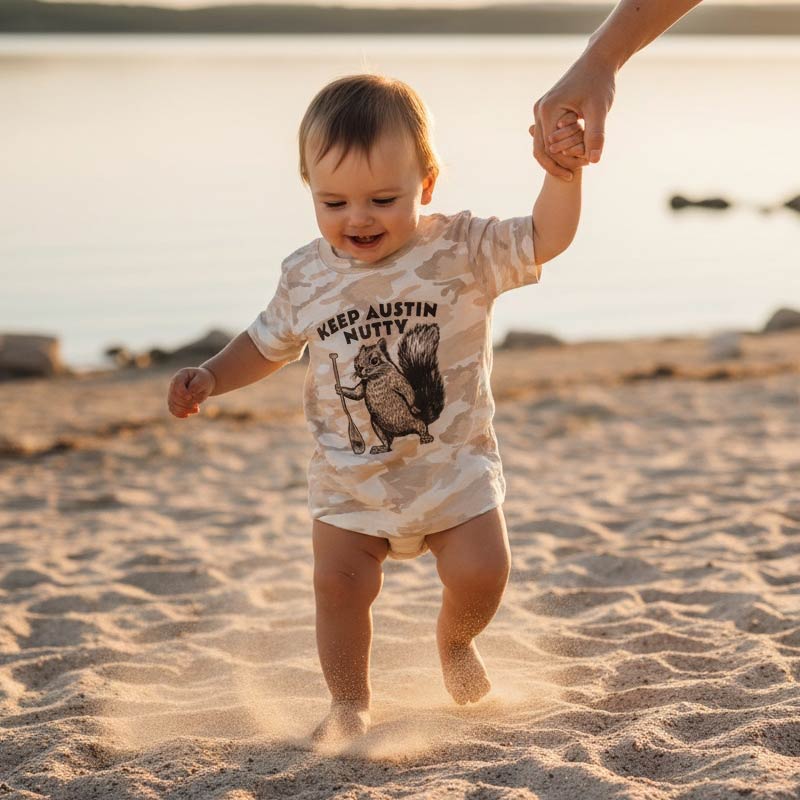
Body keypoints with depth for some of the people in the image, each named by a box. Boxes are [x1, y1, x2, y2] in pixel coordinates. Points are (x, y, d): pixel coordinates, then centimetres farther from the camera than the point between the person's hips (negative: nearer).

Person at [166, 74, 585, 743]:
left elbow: (547, 237, -22)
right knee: (340, 583, -4)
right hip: (350, 476, 2)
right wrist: (210, 377, -1)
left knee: (481, 570, -9)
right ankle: (349, 702, 17)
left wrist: (564, 171, -39)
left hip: (453, 464, -2)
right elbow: (269, 344, 13)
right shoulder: (307, 276, -4)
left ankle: (456, 639, 27)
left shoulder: (461, 251, -13)